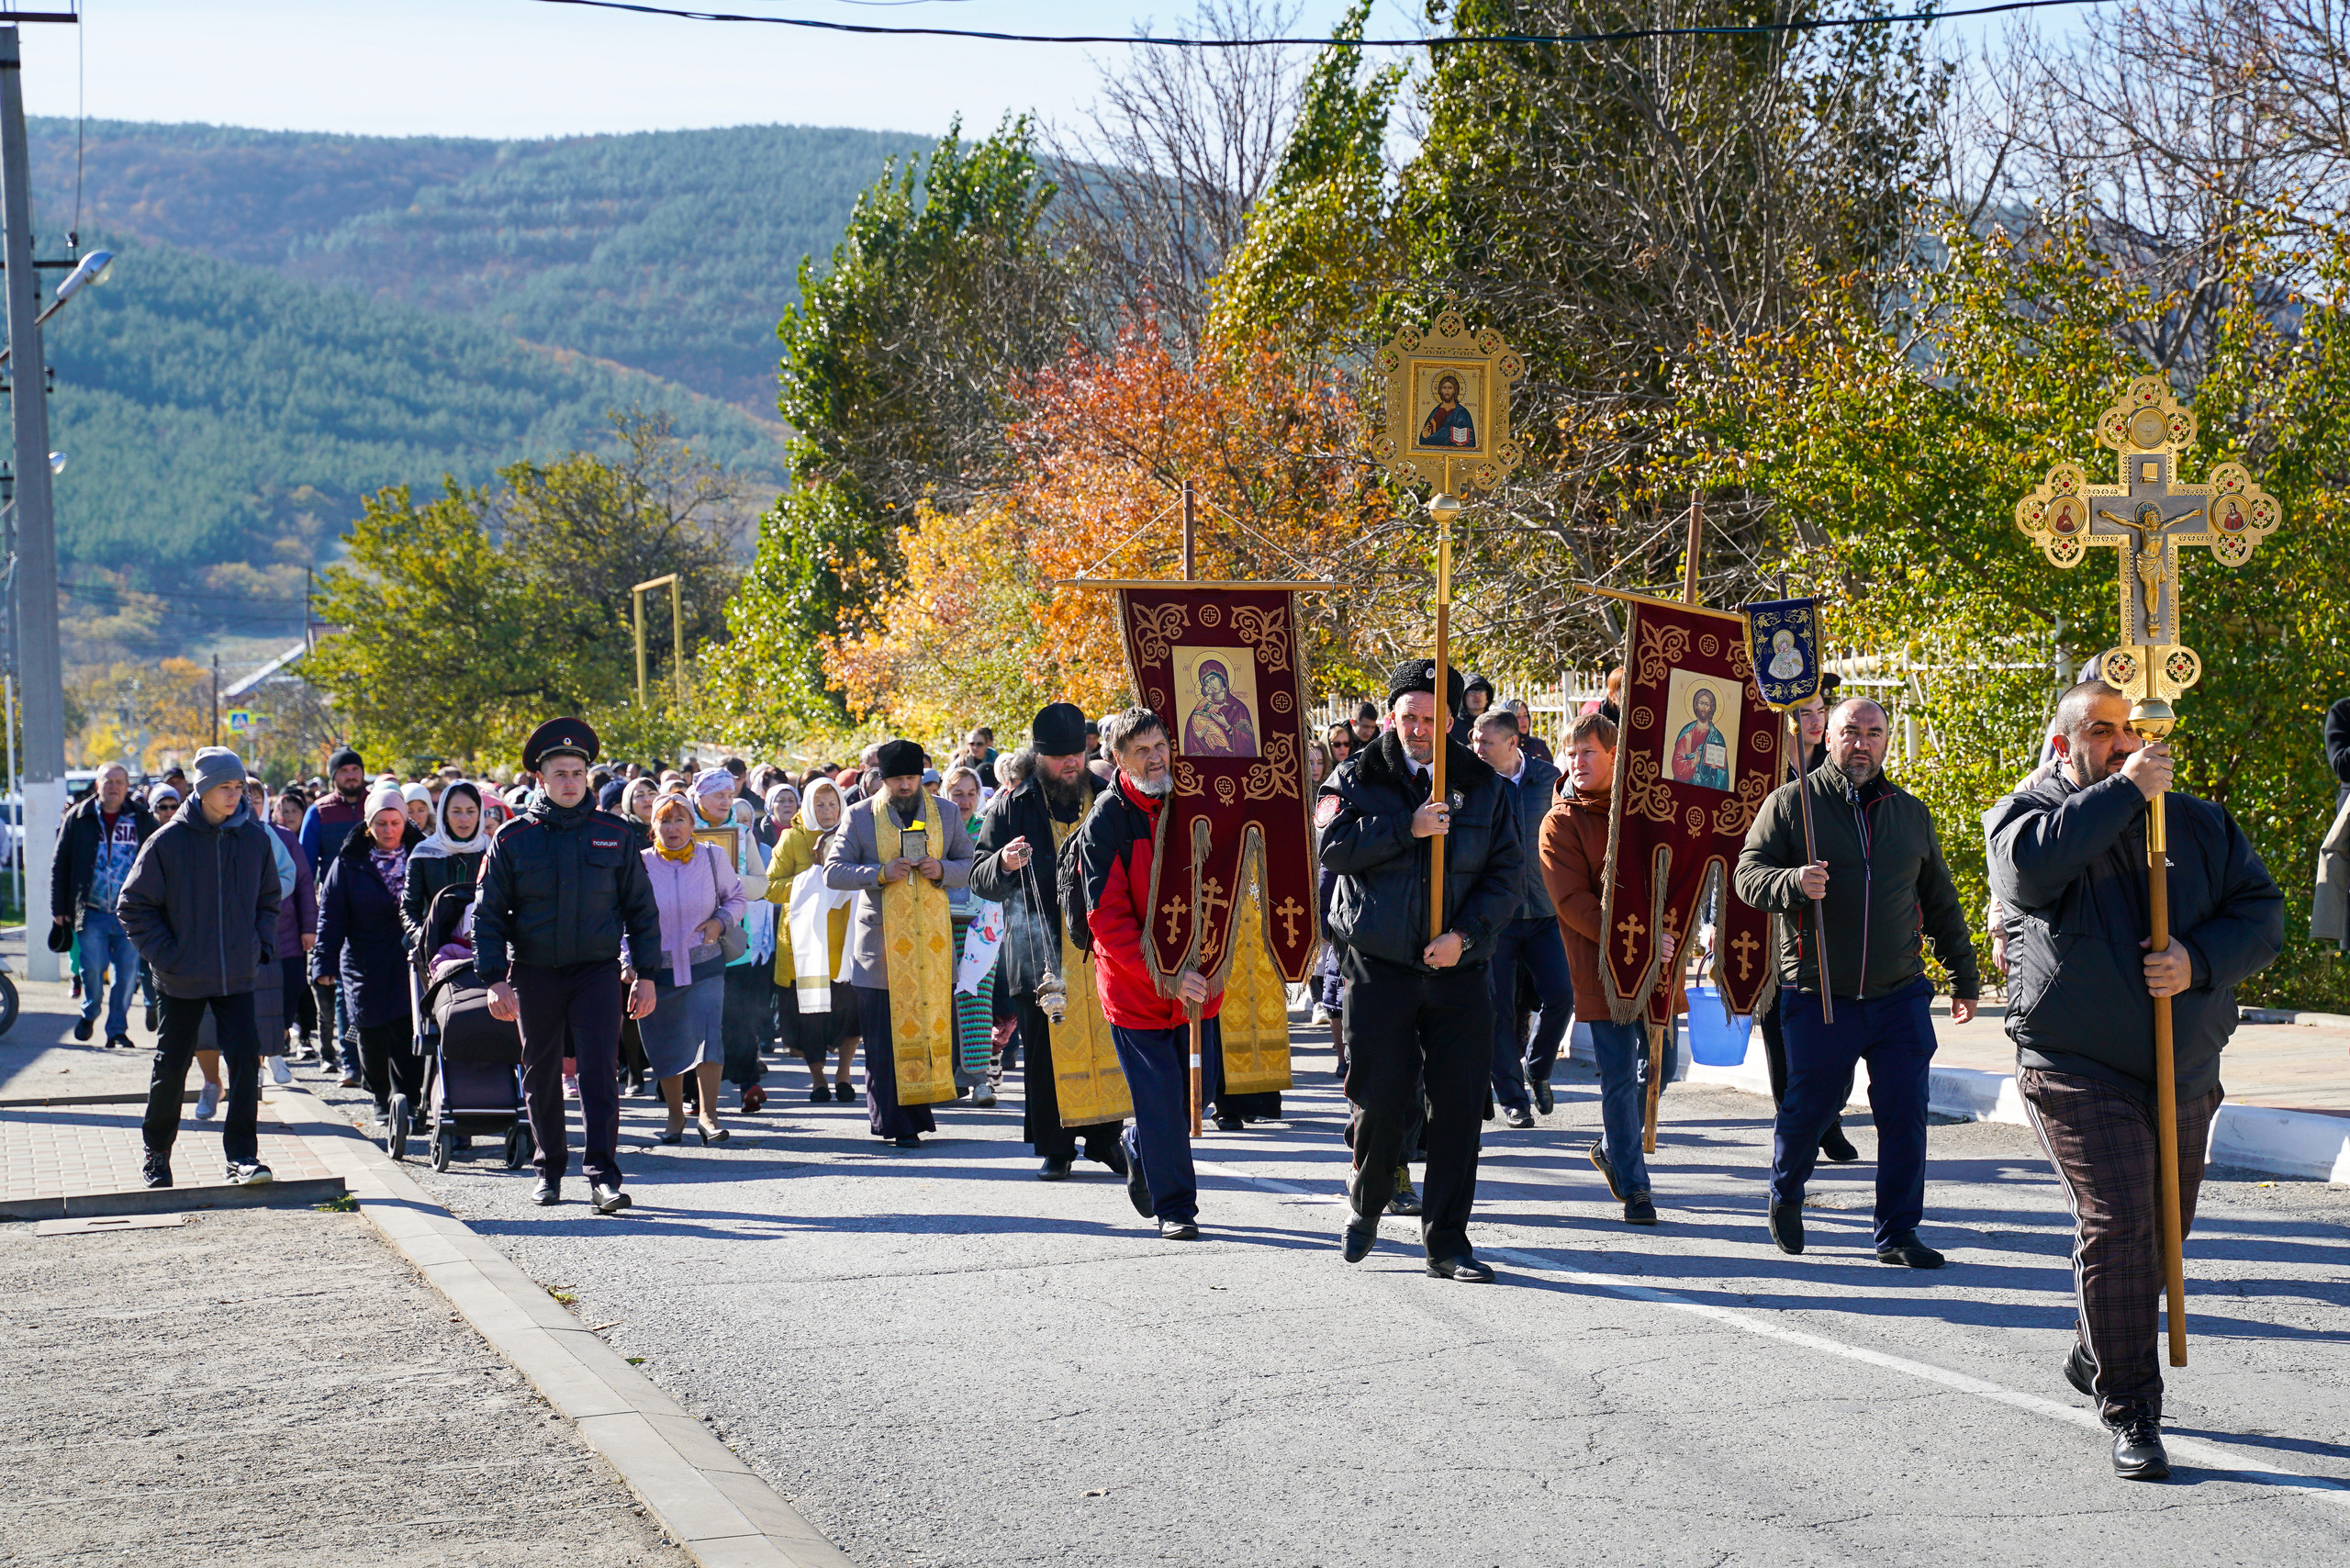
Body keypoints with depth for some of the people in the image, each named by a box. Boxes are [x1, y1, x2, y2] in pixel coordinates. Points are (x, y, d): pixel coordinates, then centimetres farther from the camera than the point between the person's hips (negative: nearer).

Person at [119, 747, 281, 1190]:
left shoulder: (255, 839, 2)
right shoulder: (168, 841, -7)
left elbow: (268, 900, 17)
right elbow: (133, 906, -2)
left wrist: (261, 946, 4)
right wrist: (165, 956, -9)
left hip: (238, 977, 2)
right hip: (182, 980, -2)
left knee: (246, 1058, -10)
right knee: (171, 1067, 8)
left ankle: (242, 1157, -5)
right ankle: (157, 1153, 26)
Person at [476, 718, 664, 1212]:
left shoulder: (613, 833, 3)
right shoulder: (513, 838, 1)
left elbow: (641, 907, 8)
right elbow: (488, 914, 2)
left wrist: (645, 974, 4)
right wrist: (495, 980, -7)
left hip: (597, 971, -1)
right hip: (534, 973, 1)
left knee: (600, 1070, -12)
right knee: (541, 1074, 11)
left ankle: (603, 1176, -15)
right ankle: (550, 1168, 26)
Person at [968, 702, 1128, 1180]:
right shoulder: (1012, 807, 2)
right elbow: (980, 879, 2)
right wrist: (1003, 864, -20)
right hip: (1040, 952, -1)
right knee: (1044, 1053, 2)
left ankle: (1105, 1137, 17)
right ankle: (1054, 1146, 12)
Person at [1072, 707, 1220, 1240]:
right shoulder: (1104, 825, -13)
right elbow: (1108, 921, -17)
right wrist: (1166, 974, -25)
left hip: (1196, 982, 5)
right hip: (1134, 987, -5)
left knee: (1197, 1089, 12)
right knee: (1161, 1101, -4)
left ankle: (1138, 1146, 41)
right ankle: (1174, 1209, 11)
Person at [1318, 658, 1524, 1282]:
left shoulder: (1482, 787, 8)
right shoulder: (1357, 779, 3)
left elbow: (1507, 874, 4)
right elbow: (1332, 845, -13)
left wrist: (1466, 934, -10)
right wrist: (1407, 828, -19)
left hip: (1459, 969, 2)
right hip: (1379, 967, -2)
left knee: (1459, 1107, 0)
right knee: (1382, 1101, -1)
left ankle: (1446, 1240, 8)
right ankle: (1365, 1206, 27)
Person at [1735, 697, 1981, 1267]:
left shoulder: (1910, 812, 14)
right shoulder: (1790, 803, 2)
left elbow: (1940, 901, 21)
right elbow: (1749, 874, -4)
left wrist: (1964, 978, 21)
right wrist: (1793, 882, -25)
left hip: (1899, 995, 3)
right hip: (1818, 997, -3)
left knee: (1905, 1114, -1)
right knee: (1809, 1106, 4)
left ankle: (1898, 1234, 8)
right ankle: (1786, 1194, 33)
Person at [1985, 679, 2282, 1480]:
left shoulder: (2200, 826, 10)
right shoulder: (2024, 815, -1)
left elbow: (2262, 911, 5)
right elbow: (2031, 864, -25)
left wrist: (2199, 960, -14)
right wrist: (2124, 792, -21)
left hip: (2184, 1072, 5)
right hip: (2076, 1069, -5)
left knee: (2163, 1229, 16)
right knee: (2117, 1225, -15)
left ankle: (2092, 1355, 41)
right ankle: (2129, 1414, -9)